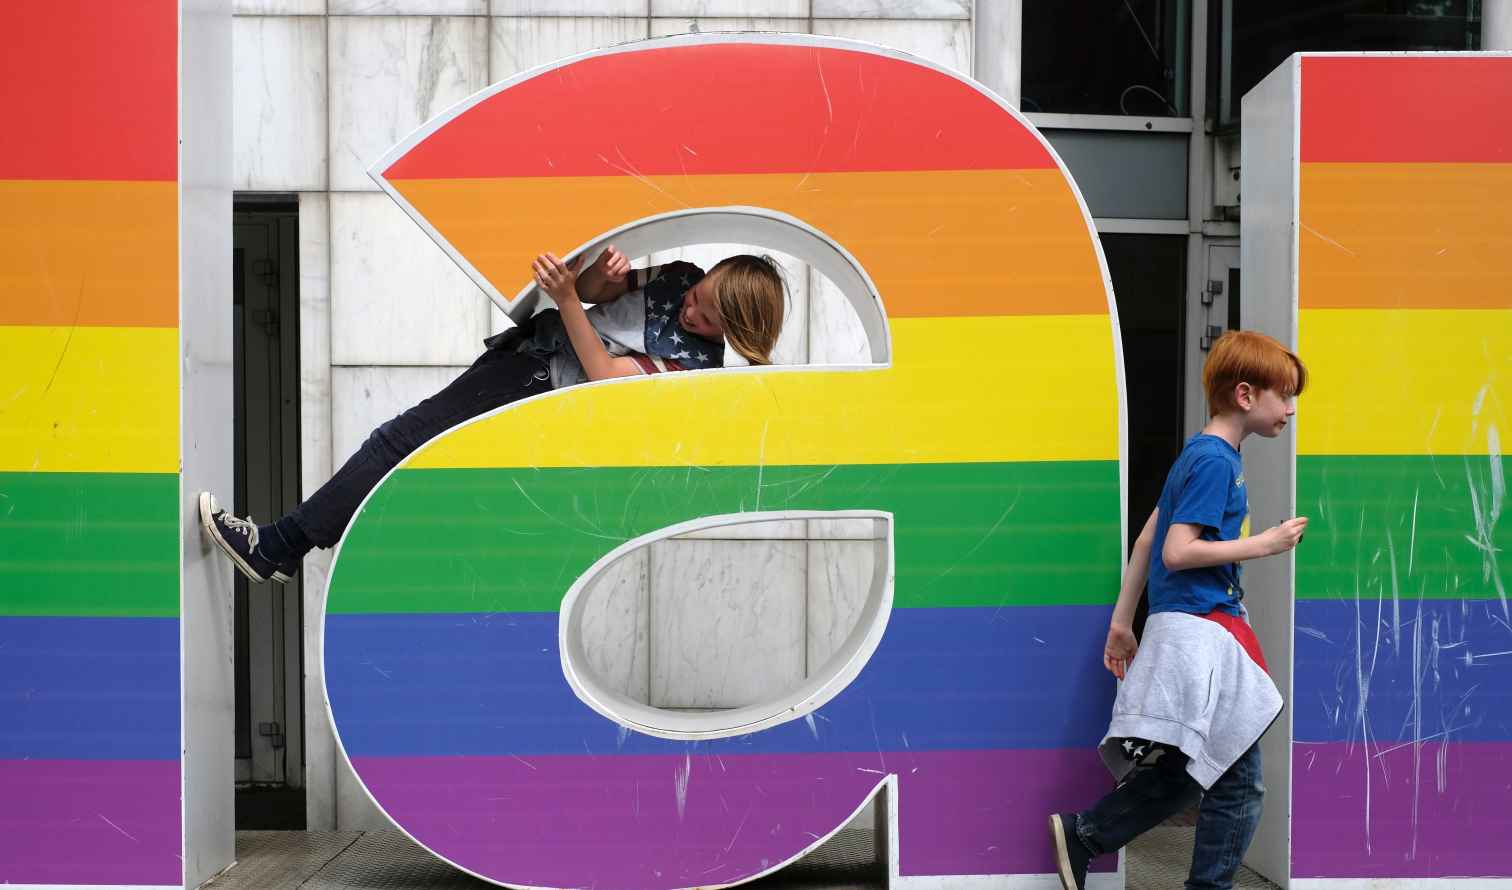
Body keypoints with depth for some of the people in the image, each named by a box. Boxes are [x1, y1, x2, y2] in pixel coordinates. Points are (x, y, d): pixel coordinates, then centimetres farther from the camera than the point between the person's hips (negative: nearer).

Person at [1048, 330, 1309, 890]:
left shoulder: (1202, 454, 17)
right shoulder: (1215, 460, -12)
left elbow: (1148, 539, 18)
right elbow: (1177, 551, -20)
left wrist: (1122, 622, 20)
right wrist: (1263, 544, -12)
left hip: (1196, 632, 10)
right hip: (1200, 631, -10)